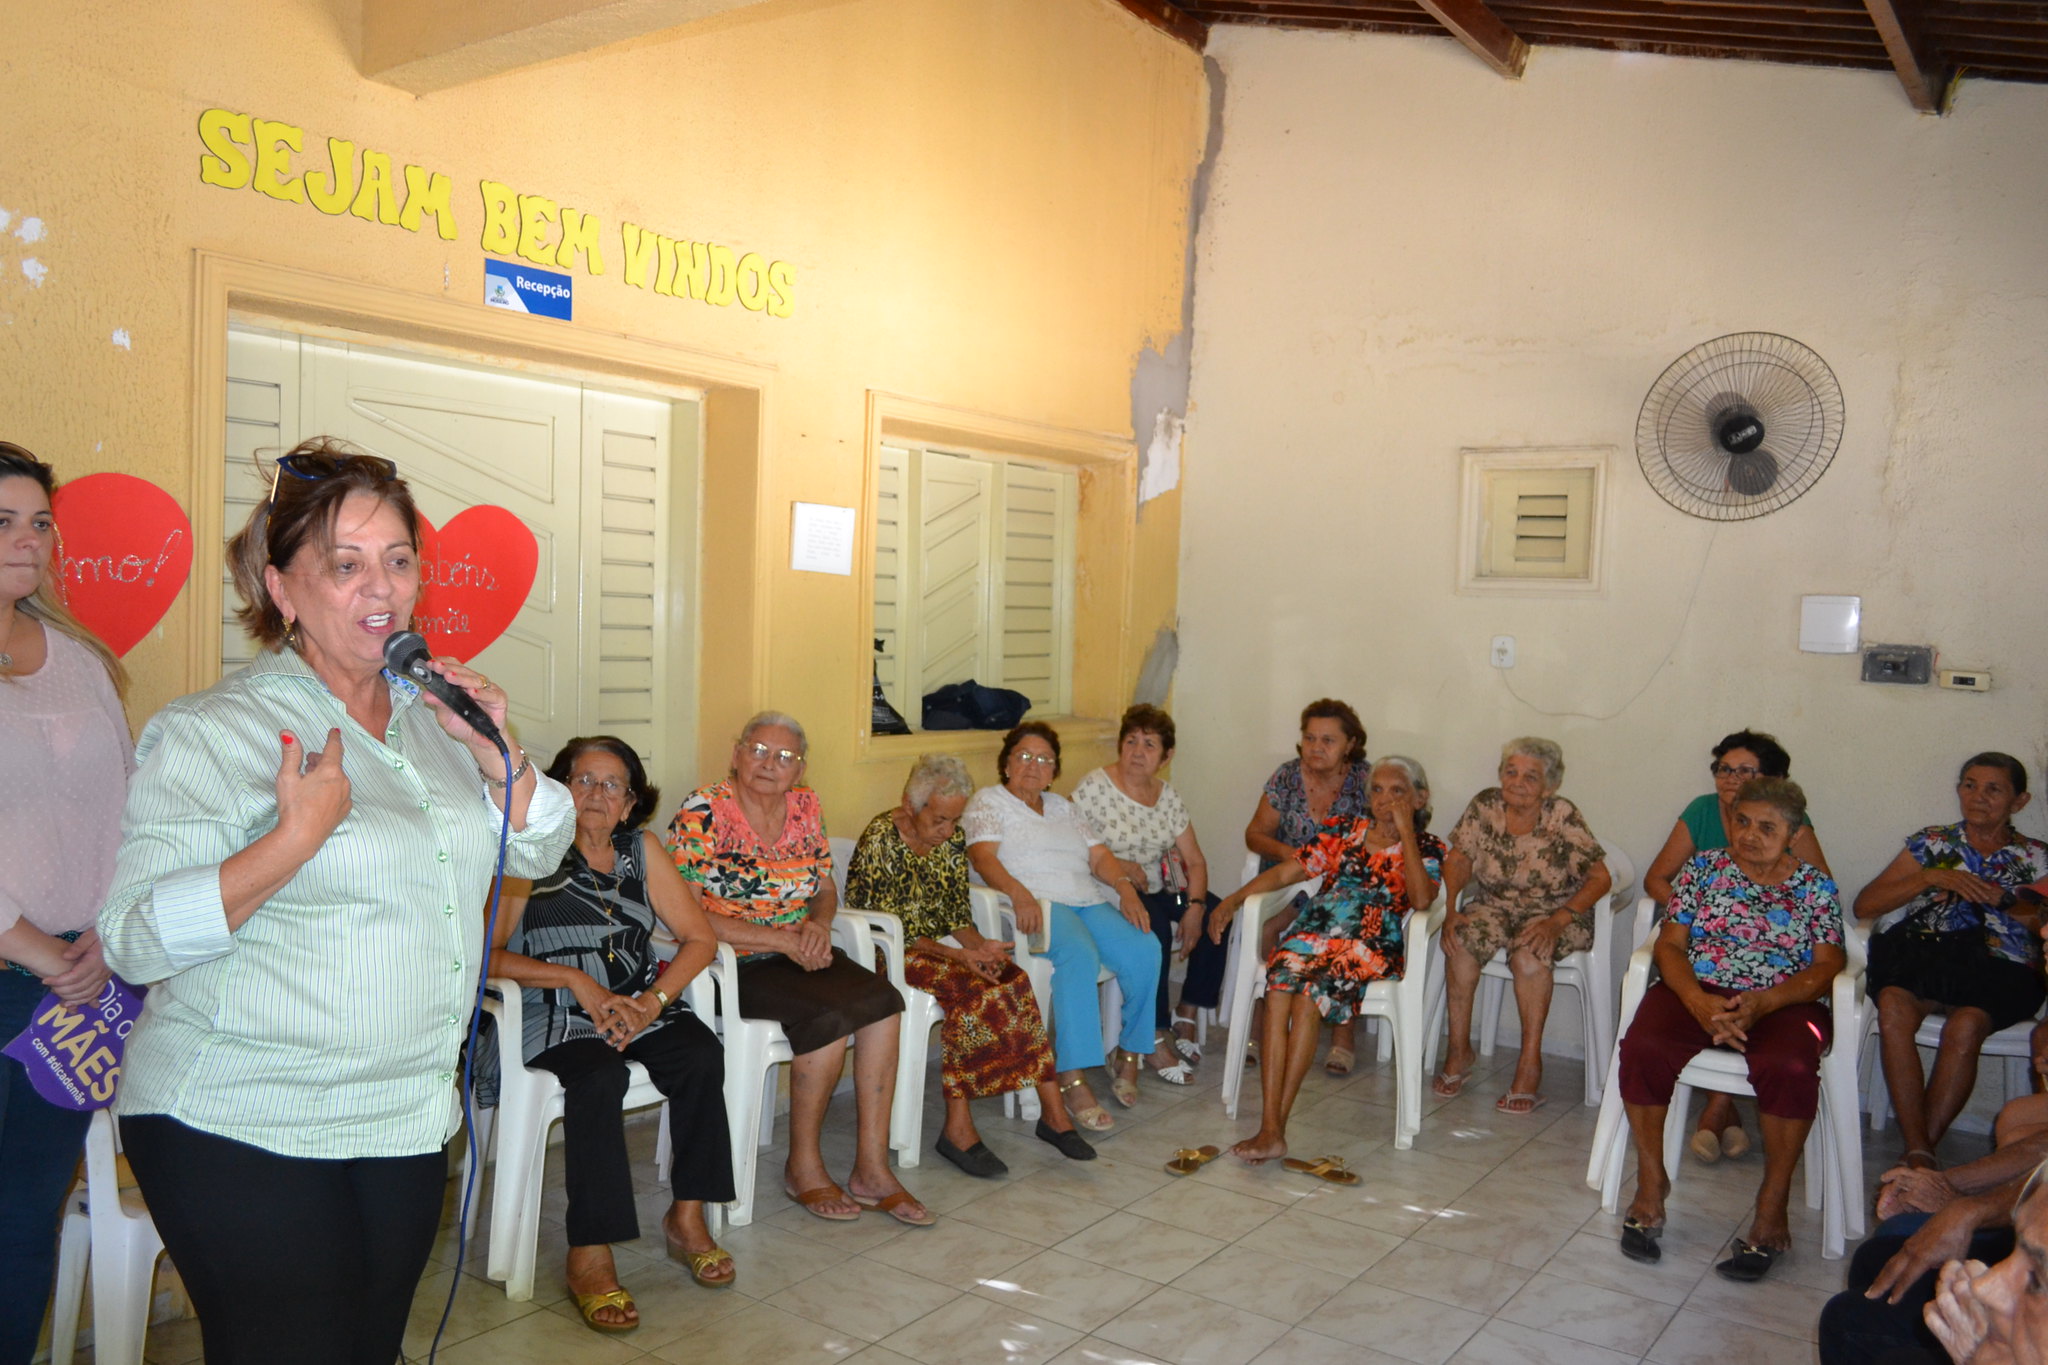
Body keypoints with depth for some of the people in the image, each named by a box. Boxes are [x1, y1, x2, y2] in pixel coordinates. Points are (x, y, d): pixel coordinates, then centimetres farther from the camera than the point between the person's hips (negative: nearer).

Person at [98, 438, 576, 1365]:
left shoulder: (433, 714, 7)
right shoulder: (211, 731, -12)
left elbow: (540, 851, 12)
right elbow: (134, 939, -16)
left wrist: (497, 751, -5)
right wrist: (298, 834, -27)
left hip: (408, 1120, 6)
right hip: (242, 1129, -6)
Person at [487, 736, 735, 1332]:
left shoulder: (641, 849, 11)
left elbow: (700, 937, 7)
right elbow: (487, 953, -10)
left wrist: (652, 1000, -9)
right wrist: (576, 979, -16)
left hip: (641, 1007, 4)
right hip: (559, 1015, -4)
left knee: (701, 1055, -24)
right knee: (599, 1077, -33)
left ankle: (687, 1217, -10)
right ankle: (589, 1255, -25)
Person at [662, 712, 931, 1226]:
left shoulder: (805, 807, 9)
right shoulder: (702, 812, -9)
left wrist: (818, 924, -8)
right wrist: (784, 939, -18)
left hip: (800, 951, 6)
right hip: (731, 964, -6)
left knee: (882, 1000, -21)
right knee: (832, 1013, -28)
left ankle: (871, 1169, -14)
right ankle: (803, 1167, -9)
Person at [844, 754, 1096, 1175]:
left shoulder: (952, 838, 5)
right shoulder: (880, 842, -16)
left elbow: (957, 912, 9)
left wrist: (978, 946, -13)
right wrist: (958, 955, -26)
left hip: (941, 945, 6)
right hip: (891, 955, -6)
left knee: (1015, 981, -21)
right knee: (970, 989, -31)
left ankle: (1052, 1109, -17)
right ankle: (959, 1127, -23)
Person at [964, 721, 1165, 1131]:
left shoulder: (1062, 806, 29)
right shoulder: (989, 801, 10)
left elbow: (1099, 855, 19)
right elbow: (982, 857, -8)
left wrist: (1126, 888, -2)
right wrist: (1020, 893, -26)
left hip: (1087, 902, 6)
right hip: (1035, 905, -6)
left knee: (1144, 949, -21)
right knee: (1079, 953, -36)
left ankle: (1130, 1053, -4)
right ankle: (1072, 1081, -36)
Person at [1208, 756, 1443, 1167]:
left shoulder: (1426, 847, 10)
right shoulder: (1343, 831, 18)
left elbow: (1421, 899, -10)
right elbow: (1286, 871, 15)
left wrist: (1405, 830, -7)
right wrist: (1233, 899, 4)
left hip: (1371, 946, -3)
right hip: (1315, 932, 3)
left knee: (1309, 995, -32)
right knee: (1280, 985, -30)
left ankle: (1276, 1125, -28)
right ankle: (1270, 1128, -34)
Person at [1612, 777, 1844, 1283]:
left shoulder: (1816, 886, 9)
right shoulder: (1702, 868, 10)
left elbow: (1827, 965, 0)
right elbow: (1670, 944, 4)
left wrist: (1762, 1003, -18)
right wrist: (1699, 1001, -17)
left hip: (1782, 1003, -1)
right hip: (1697, 991, 1)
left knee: (1787, 1067, -35)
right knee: (1642, 1049, -30)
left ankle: (1772, 1210, -20)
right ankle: (1650, 1185, -13)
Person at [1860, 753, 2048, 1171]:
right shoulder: (1931, 842, 18)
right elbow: (1864, 906, 8)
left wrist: (2003, 901, -8)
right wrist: (1930, 877, -4)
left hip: (1998, 968, -1)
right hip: (1923, 953, 1)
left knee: (1966, 1025, -35)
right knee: (1893, 1004, -33)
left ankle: (1918, 1155, -27)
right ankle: (1919, 1154, -32)